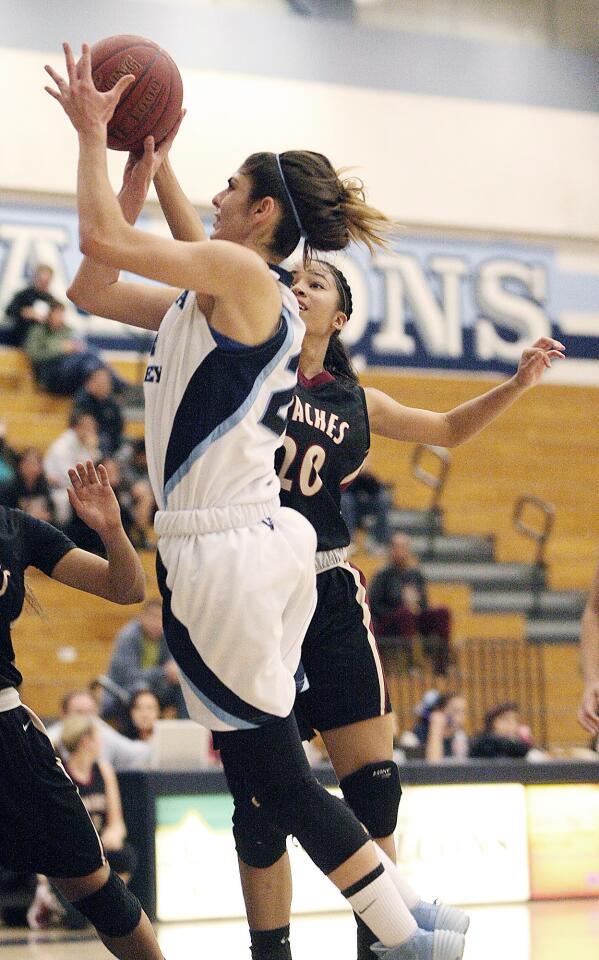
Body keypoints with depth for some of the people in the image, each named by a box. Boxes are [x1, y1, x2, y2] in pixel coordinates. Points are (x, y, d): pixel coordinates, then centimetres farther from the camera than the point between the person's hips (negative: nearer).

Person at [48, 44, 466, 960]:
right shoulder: (216, 297, 17)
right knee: (262, 773, 13)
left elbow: (102, 240, -17)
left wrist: (92, 134, -4)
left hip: (220, 550, -9)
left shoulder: (242, 272, -9)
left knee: (276, 777, -3)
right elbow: (93, 289, 22)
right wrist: (139, 170, 22)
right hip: (264, 540, 9)